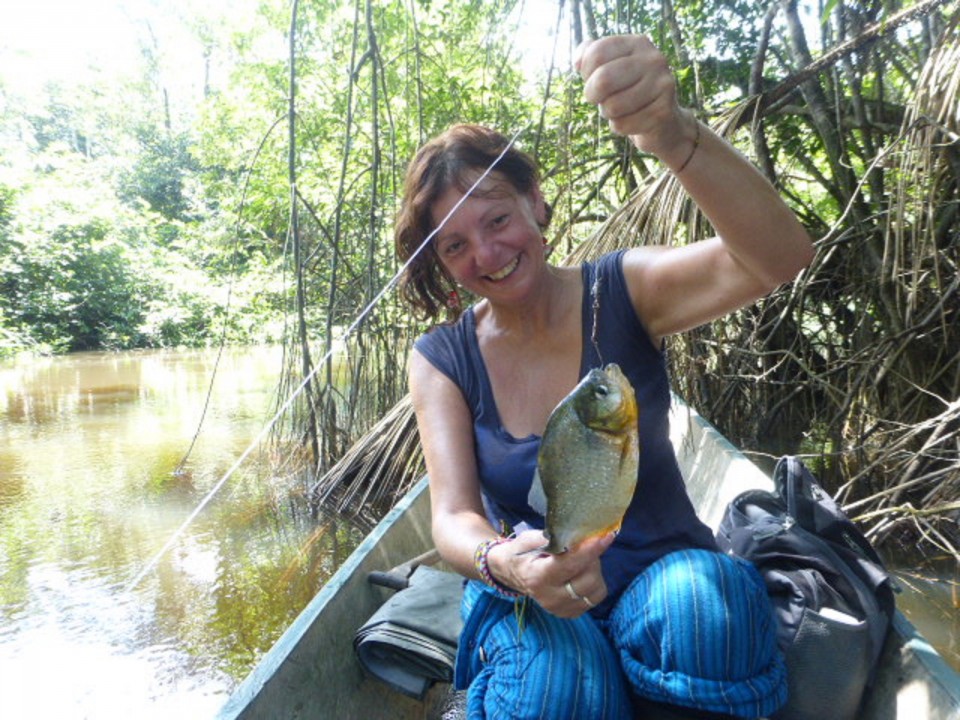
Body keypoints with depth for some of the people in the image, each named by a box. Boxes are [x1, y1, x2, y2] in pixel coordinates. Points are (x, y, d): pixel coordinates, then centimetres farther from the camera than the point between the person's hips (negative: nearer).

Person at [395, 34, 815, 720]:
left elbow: (779, 257, -28)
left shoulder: (621, 293, -10)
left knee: (705, 607, -33)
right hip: (526, 595, 0)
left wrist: (673, 134, -45)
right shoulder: (441, 360, -6)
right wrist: (502, 563, -37)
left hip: (661, 567, 1)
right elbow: (453, 516, -13)